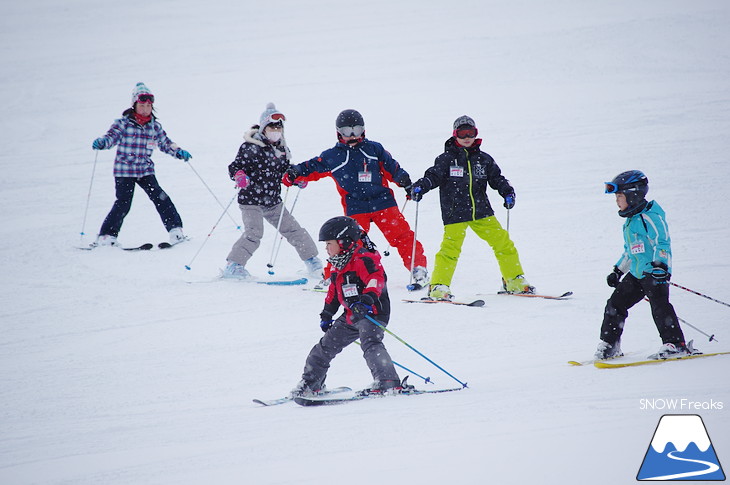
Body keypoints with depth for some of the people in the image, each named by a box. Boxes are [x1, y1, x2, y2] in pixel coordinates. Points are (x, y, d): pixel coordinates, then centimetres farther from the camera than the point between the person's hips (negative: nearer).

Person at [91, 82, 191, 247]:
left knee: (160, 198, -9)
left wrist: (178, 152, 3)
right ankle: (106, 236, 4)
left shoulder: (154, 126, 7)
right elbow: (112, 136, -13)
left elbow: (165, 143, 18)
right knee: (123, 204, -8)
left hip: (145, 170, 3)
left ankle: (175, 230, -2)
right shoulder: (124, 123, -5)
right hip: (124, 171, -3)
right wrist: (101, 142, -34)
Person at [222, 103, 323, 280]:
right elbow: (234, 167, -14)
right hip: (251, 201, -6)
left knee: (293, 229, 8)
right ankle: (233, 266, -15)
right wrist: (239, 176, -36)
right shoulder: (251, 148, -11)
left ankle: (312, 261, 23)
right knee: (253, 233, -22)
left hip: (273, 202, 6)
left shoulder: (282, 149, 9)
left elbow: (285, 171, 22)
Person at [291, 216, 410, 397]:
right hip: (351, 316, 10)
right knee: (326, 346, 16)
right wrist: (327, 314, 34)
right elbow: (333, 292, 29)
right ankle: (310, 383, 31)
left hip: (373, 312, -10)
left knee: (370, 343, -31)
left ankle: (388, 383, -38)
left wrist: (367, 299, -47)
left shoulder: (365, 260, -15)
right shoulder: (339, 267, 16)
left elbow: (376, 280, -30)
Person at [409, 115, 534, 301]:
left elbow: (496, 178, 14)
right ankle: (439, 287, -6)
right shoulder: (447, 159, 2)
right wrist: (420, 187, -23)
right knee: (451, 247, -15)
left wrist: (507, 192, -3)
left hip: (481, 211, 4)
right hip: (455, 213, -4)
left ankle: (514, 281, 17)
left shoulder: (483, 159, 12)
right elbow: (433, 176, -4)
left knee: (503, 242, 4)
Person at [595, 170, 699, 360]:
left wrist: (659, 265, -31)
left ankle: (675, 344, -16)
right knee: (615, 304, 9)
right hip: (636, 273, 10)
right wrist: (618, 271, 29)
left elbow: (662, 243, -20)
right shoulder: (630, 221, 18)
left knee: (659, 305, -19)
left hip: (655, 273, -10)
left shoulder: (650, 217, -12)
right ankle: (608, 344, 17)